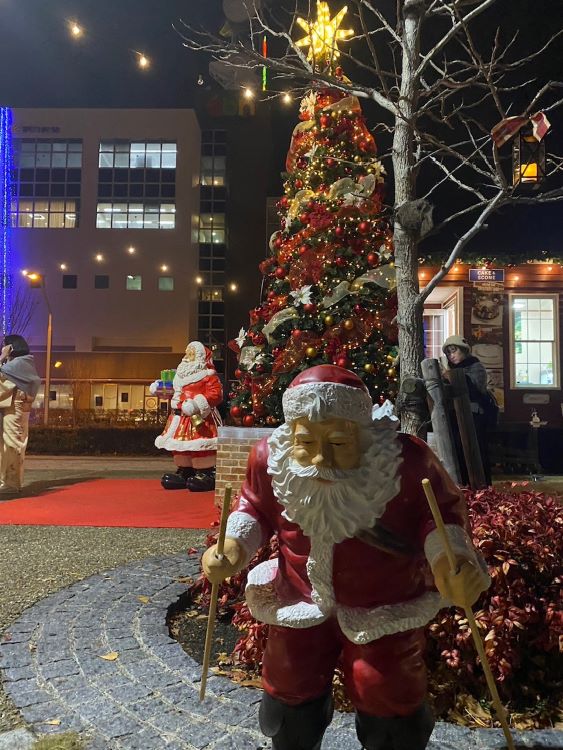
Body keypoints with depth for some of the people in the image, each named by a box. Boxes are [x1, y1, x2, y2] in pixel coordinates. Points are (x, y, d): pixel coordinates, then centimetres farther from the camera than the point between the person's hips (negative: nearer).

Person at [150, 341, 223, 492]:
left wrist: (197, 404, -28)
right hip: (181, 416, 9)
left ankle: (205, 472, -2)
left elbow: (215, 394, -19)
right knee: (179, 443, 11)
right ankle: (184, 471, 22)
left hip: (198, 418, -8)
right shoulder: (182, 374, 19)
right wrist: (160, 389, 20)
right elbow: (176, 393, 29)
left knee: (199, 444, -11)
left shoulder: (208, 375, -7)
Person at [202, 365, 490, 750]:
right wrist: (233, 545, -22)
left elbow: (442, 510, -14)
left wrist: (449, 556, -33)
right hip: (302, 601, 3)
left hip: (387, 608, -2)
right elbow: (256, 508, -4)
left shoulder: (408, 461, -33)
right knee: (289, 702, 24)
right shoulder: (269, 458, -25)